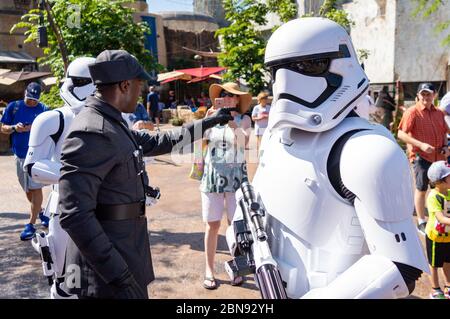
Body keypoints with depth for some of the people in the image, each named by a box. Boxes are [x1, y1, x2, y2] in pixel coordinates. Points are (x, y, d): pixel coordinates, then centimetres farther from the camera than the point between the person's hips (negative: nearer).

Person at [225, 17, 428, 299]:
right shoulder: (276, 134, 2)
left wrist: (318, 297, -25)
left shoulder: (364, 150, -23)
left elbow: (400, 266, -23)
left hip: (322, 293, -7)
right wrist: (242, 220, -2)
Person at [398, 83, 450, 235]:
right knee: (421, 189, 4)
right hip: (421, 156, -6)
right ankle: (421, 223, 18)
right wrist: (421, 144, -22)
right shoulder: (412, 112, -9)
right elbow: (401, 134, -14)